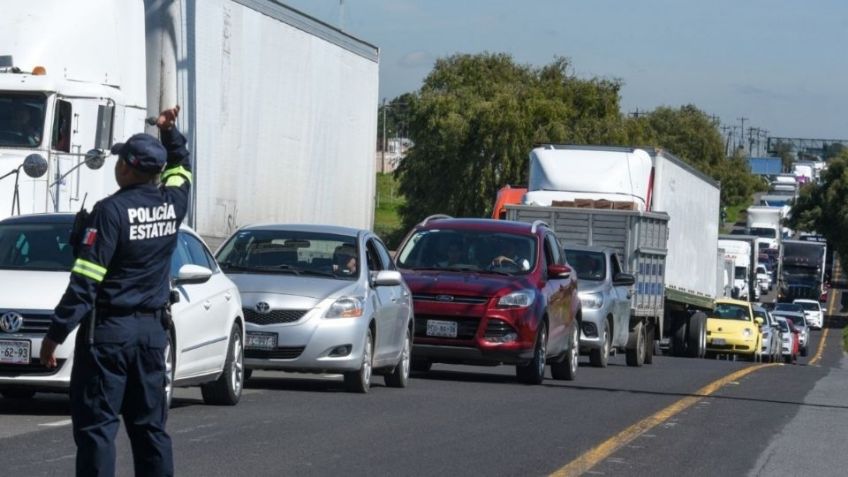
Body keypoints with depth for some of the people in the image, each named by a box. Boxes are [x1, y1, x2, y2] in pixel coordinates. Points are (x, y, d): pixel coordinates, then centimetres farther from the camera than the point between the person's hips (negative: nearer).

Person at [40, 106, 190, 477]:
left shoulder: (112, 210, -15)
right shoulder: (172, 205, 3)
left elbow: (85, 281, -16)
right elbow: (181, 168, 31)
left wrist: (56, 334, -13)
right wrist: (169, 132, 28)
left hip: (109, 330, -6)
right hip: (152, 328, 6)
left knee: (95, 425, -5)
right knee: (150, 424, 12)